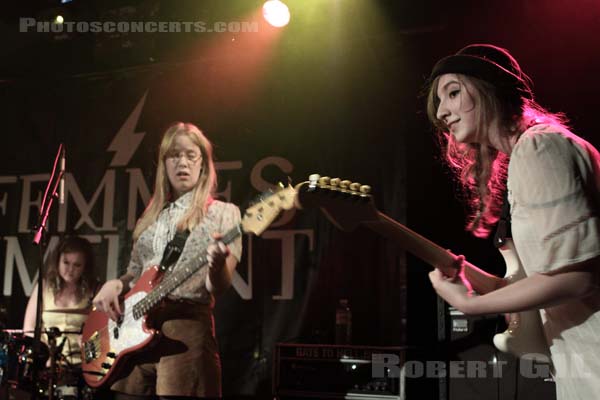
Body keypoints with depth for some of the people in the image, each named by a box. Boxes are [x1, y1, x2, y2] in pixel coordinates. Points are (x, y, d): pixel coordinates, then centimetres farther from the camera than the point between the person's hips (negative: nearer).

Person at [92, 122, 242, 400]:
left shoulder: (222, 213, 2)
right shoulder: (152, 218, 18)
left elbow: (219, 287, -7)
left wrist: (217, 265, -29)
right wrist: (115, 285, 2)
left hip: (188, 327, -5)